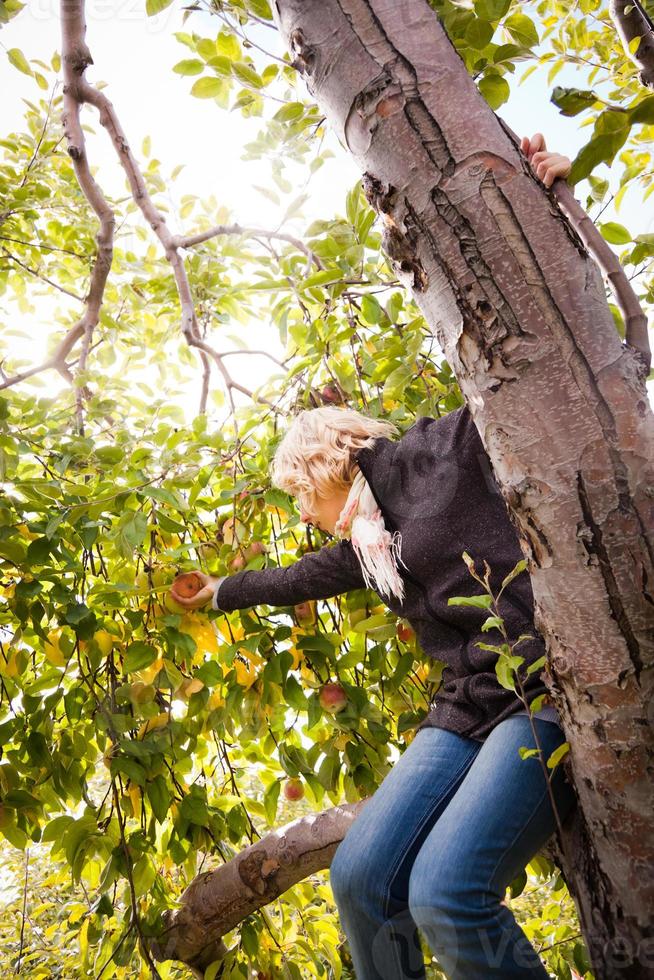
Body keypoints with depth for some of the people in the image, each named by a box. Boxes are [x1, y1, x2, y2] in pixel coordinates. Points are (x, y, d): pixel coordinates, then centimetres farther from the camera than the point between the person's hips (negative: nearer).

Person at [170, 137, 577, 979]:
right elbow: (307, 576, 34)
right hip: (466, 711, 7)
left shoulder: (446, 449, -4)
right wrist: (225, 592, 48)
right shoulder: (368, 542, 17)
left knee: (447, 892, -21)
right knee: (362, 877, -2)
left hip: (552, 693, -7)